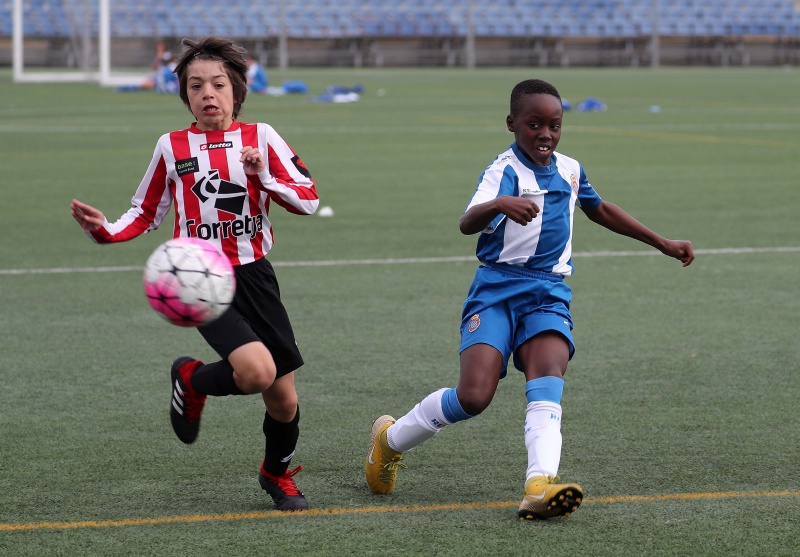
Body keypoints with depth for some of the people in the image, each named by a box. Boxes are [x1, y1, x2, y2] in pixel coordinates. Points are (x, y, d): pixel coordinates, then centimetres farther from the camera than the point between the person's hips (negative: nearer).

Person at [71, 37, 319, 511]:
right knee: (256, 370, -27)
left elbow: (309, 200, 1)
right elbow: (147, 212, 11)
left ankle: (278, 474, 35)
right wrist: (108, 231, -7)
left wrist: (265, 177, -14)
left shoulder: (261, 137, 3)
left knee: (284, 400, 4)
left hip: (254, 275, 2)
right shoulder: (172, 147, 2)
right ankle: (192, 380, 6)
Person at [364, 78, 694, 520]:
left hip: (548, 295, 5)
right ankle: (390, 439, 13)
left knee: (548, 377, -24)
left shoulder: (569, 170, 14)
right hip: (498, 288, -4)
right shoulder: (505, 171, -8)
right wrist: (498, 204, -50)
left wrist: (662, 244, 39)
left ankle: (540, 485, -42)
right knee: (474, 396, -16)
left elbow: (600, 210, 35)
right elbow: (467, 223, -27)